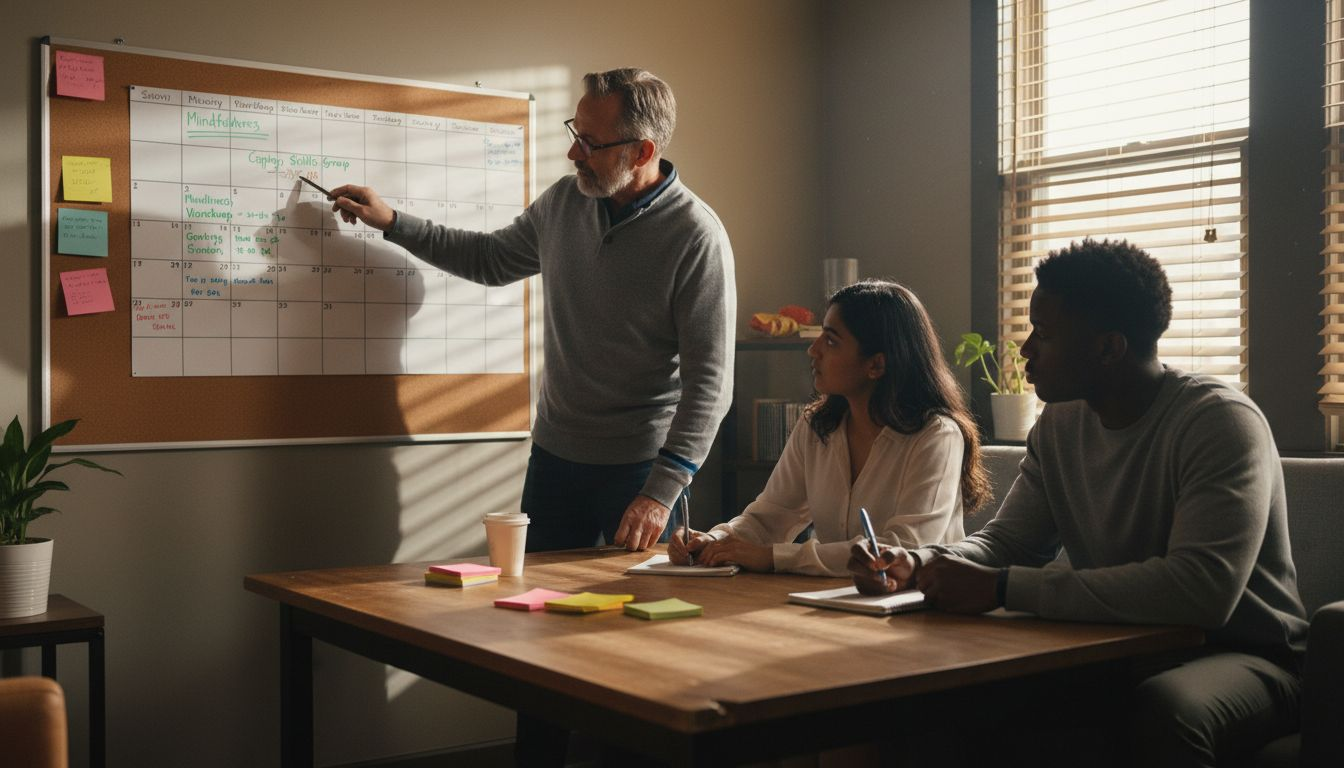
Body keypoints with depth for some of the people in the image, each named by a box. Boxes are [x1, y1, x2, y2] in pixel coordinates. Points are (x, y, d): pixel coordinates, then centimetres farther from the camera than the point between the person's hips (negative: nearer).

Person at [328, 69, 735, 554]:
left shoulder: (697, 236, -18)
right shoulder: (563, 202, 2)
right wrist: (391, 221, 14)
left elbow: (710, 379, -18)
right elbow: (489, 259, 21)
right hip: (554, 454, 6)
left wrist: (662, 491, -23)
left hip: (640, 467, -5)